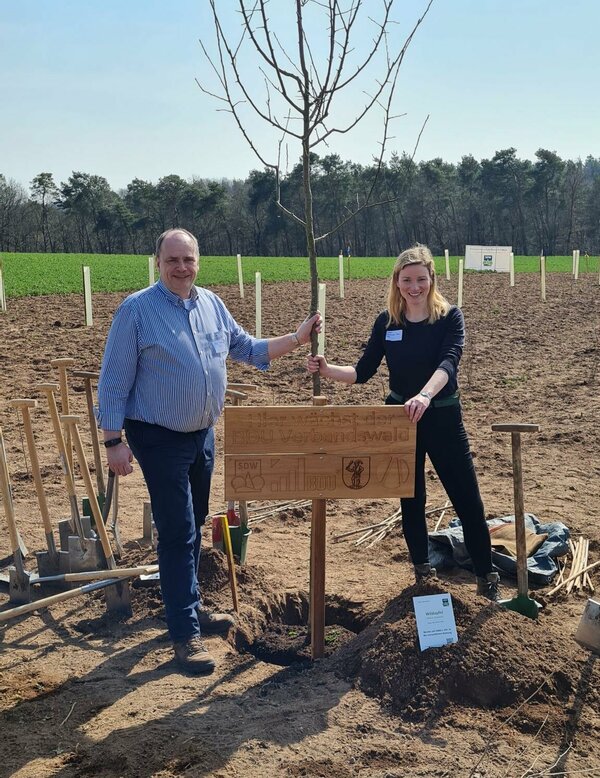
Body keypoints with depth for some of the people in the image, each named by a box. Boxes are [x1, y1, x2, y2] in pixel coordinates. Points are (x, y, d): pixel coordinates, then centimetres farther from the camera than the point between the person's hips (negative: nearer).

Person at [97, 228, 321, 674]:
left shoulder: (212, 304, 4)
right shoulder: (137, 310, -14)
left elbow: (249, 349, 13)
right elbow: (115, 380, -13)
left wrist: (297, 338, 3)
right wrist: (113, 440, -16)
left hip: (202, 434, 7)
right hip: (159, 439, -6)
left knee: (193, 526, 17)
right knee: (177, 532, -6)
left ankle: (189, 606, 32)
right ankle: (186, 632, 1)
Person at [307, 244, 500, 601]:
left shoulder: (449, 316, -11)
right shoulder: (387, 322, -1)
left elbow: (448, 362, -28)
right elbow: (363, 372, 2)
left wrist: (424, 396, -47)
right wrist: (327, 369, -16)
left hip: (442, 417, -3)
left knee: (468, 501, 1)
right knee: (411, 499, 13)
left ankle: (487, 577, 19)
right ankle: (423, 572, 32)